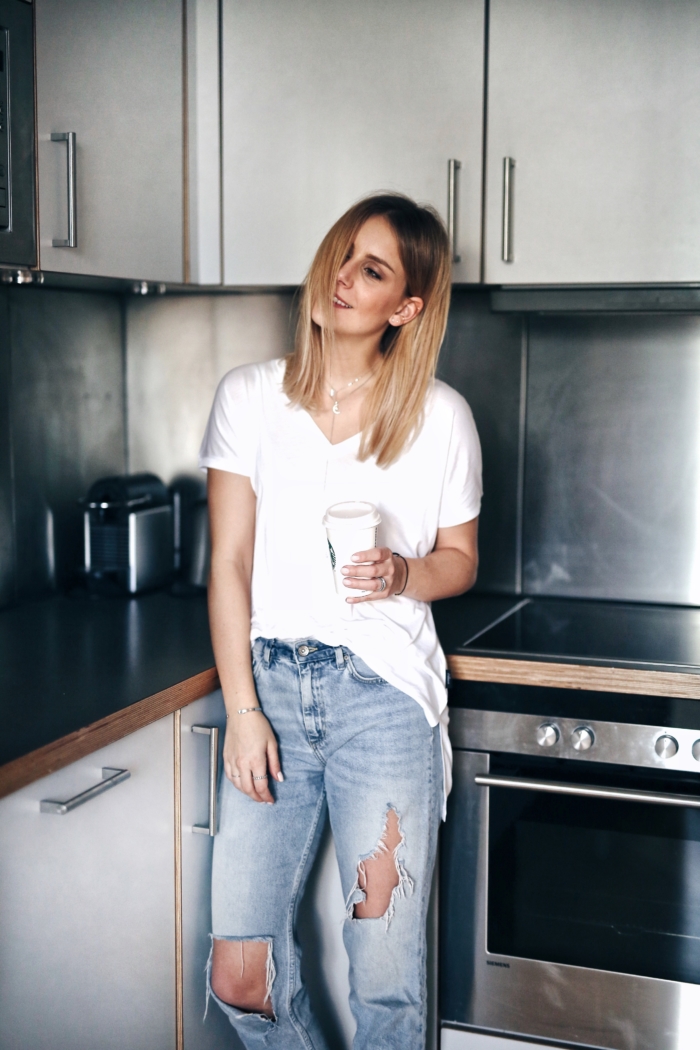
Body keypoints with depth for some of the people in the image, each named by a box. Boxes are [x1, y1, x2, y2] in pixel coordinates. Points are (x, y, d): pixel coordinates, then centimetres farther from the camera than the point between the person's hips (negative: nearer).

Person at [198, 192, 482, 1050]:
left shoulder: (441, 417, 0)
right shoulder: (249, 398, 3)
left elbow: (459, 561, 11)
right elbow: (229, 564, 2)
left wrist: (404, 574, -12)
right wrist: (242, 709, -5)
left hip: (385, 692, -1)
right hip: (271, 681, 2)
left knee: (387, 980, 2)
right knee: (240, 979, 1)